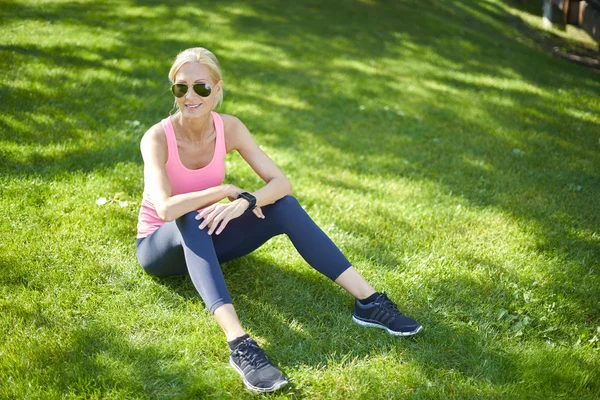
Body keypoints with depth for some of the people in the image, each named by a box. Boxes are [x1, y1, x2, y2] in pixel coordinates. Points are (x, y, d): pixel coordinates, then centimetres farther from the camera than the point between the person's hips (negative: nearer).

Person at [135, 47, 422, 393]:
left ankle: (368, 301, -20)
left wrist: (245, 201, -34)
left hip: (204, 238, 4)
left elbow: (282, 183, -15)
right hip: (161, 245, -4)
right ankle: (239, 344, -50)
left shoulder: (229, 128, -10)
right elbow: (166, 209, -38)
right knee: (191, 220, -38)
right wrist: (227, 190, -29)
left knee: (284, 207, -18)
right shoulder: (158, 137, -23)